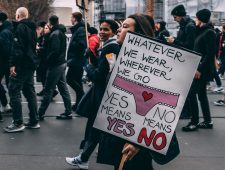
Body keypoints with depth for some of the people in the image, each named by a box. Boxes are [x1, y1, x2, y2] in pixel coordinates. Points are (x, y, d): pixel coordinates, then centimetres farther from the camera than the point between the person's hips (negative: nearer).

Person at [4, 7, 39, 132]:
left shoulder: (20, 27, -11)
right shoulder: (32, 27, 17)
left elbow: (18, 47, -20)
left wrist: (13, 64, -21)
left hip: (22, 64, -9)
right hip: (31, 63, 9)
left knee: (14, 90, -6)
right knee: (29, 91, 12)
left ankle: (18, 123, -6)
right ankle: (34, 121, 14)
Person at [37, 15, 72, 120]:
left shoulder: (55, 34, -16)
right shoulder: (61, 33, 12)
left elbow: (55, 51, -24)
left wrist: (47, 60, -11)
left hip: (55, 65, -9)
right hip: (62, 63, 9)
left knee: (48, 90, -3)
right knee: (63, 88, 11)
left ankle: (40, 113, 4)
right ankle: (68, 112, 14)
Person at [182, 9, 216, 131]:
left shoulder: (209, 32, -13)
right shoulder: (202, 31, 15)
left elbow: (210, 53, -20)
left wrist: (200, 69, -22)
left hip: (203, 69, -10)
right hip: (199, 67, 10)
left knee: (192, 93, -9)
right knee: (201, 94, 12)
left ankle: (195, 122, -2)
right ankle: (207, 121, 19)